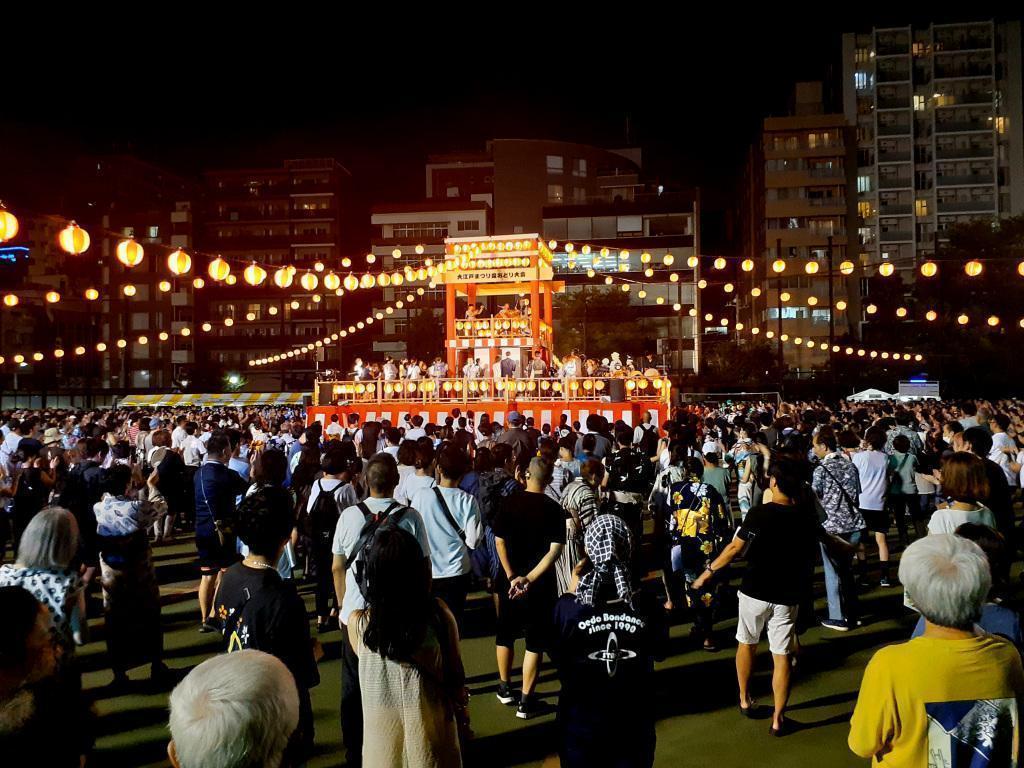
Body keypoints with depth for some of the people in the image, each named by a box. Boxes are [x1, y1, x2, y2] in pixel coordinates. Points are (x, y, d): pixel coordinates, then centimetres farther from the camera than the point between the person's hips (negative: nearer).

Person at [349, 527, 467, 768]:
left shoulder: (356, 623, -17)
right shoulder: (438, 612, -18)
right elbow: (456, 674, -6)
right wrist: (461, 705, 16)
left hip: (383, 728, 0)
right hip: (432, 724, 0)